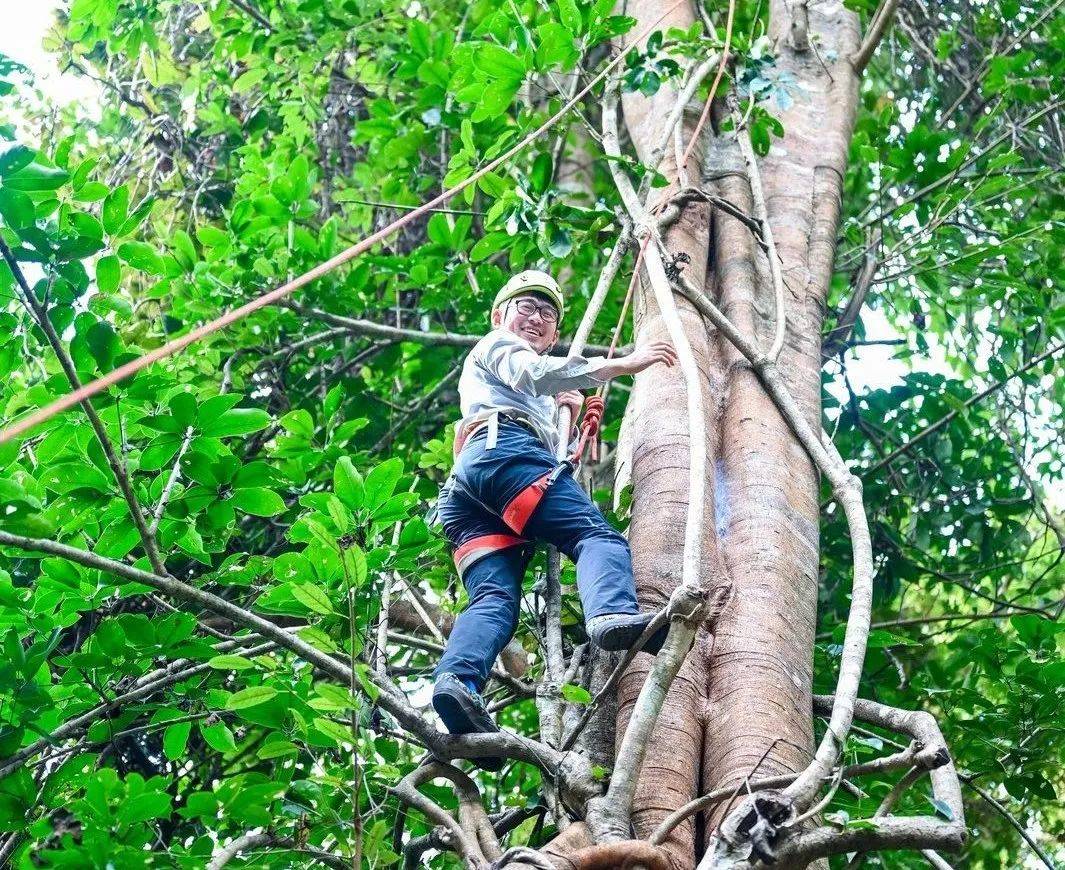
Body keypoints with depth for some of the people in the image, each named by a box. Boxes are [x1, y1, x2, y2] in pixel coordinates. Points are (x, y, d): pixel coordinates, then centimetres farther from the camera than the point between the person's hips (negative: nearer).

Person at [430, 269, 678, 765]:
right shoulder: (497, 346, 22)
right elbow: (533, 373, -2)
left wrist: (569, 417, 24)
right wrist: (620, 365, -8)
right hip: (504, 449, -8)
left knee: (494, 597, -15)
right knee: (597, 535, -24)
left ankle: (457, 678, -40)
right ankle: (613, 613, -54)